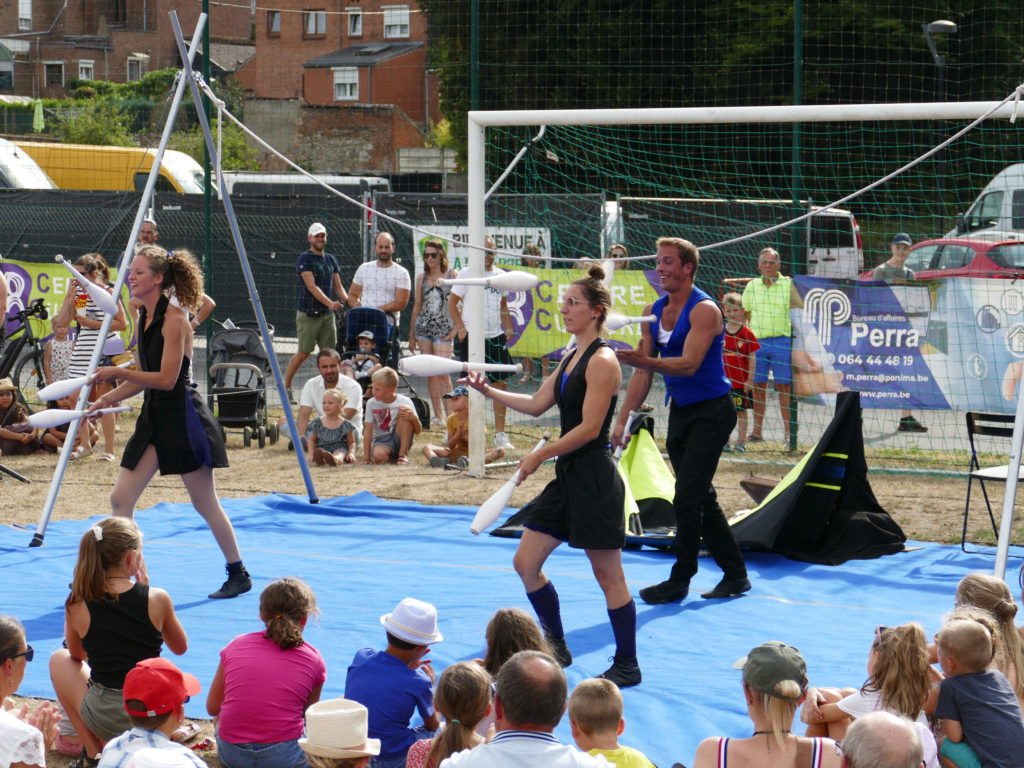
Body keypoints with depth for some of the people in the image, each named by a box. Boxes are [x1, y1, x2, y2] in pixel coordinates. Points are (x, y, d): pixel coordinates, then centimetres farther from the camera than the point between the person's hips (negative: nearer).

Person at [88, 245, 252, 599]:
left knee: (205, 503, 3)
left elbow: (166, 379, -21)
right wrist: (106, 400, 10)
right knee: (120, 499, 0)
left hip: (182, 417, -8)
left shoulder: (174, 319, -16)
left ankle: (239, 574, 18)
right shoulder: (143, 317, 10)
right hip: (153, 416, 8)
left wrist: (118, 373, -22)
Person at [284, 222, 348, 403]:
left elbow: (338, 286, 15)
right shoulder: (304, 259, -6)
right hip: (308, 314, -6)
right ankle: (286, 387, 7)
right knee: (304, 352, -5)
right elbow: (312, 287, -16)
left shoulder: (331, 260, 15)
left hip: (327, 314, 6)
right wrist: (330, 303, -28)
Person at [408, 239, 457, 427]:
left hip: (443, 328, -4)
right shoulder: (422, 278, 12)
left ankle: (449, 414, -9)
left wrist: (456, 328, -8)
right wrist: (412, 336, 15)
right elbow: (417, 306, 16)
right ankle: (437, 415, 9)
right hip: (423, 327, 4)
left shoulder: (451, 275, -1)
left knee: (443, 372, -14)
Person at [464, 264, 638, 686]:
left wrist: (540, 455, -12)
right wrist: (488, 390, 15)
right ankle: (556, 647, 24)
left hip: (594, 478, -10)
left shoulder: (602, 361, -15)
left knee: (608, 575, 0)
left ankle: (627, 665, 12)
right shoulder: (572, 357, 14)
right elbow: (537, 404, 20)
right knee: (526, 562, 10)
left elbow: (588, 428, -19)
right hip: (567, 477, 10)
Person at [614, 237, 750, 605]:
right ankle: (735, 575, 21)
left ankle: (679, 581, -1)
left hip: (711, 412, -8)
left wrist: (645, 360, -44)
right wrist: (623, 419, 2)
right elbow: (643, 371, 9)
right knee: (700, 498, 11)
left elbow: (689, 364, -29)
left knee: (687, 498, -11)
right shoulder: (653, 312, 6)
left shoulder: (704, 310, -17)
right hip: (680, 410, 8)